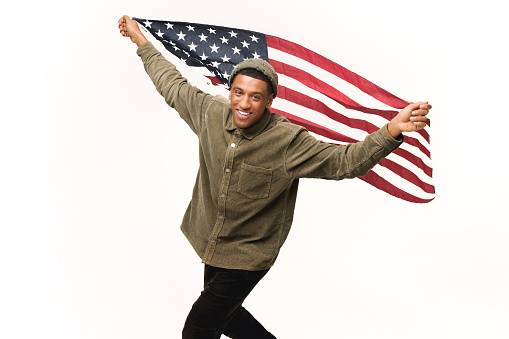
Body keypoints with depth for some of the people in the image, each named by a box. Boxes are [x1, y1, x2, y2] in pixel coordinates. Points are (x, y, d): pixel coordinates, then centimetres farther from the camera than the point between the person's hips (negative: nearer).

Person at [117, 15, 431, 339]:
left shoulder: (288, 142, -24)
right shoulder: (212, 113, -10)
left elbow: (345, 161, -24)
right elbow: (174, 86, 6)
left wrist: (392, 130, -39)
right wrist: (141, 40, 14)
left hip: (248, 257, -6)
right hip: (212, 246, 6)